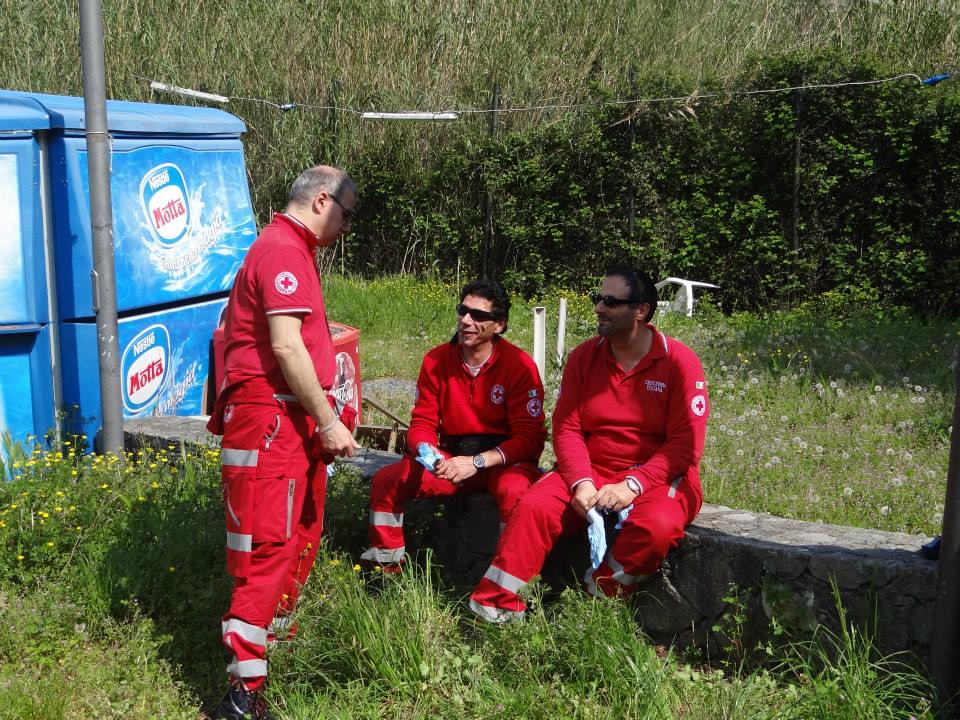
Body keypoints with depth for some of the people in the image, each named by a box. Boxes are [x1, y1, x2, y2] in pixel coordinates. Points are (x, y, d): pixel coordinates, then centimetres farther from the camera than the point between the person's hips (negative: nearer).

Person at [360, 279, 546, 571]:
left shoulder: (519, 364, -14)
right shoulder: (436, 361, 0)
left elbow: (529, 437, -16)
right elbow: (422, 421, 5)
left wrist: (477, 462, -26)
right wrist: (425, 449, -20)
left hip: (504, 461, -4)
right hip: (452, 458, 4)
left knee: (514, 491, -38)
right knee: (385, 481, -12)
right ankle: (385, 562, 9)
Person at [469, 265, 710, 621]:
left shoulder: (678, 361, -7)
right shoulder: (584, 357, 5)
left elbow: (685, 444, -11)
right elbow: (566, 428, 1)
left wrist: (632, 485, -23)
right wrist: (581, 482, -17)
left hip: (659, 477, -3)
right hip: (591, 472, 3)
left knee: (656, 526, -35)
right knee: (534, 506, -23)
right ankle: (494, 608, -14)